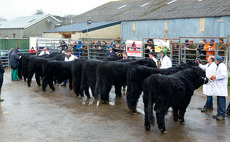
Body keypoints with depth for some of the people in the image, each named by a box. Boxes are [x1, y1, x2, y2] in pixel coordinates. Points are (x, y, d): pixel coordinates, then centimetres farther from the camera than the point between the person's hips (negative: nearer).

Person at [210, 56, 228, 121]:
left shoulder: (222, 66, -12)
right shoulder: (219, 66, 20)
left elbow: (223, 75, -23)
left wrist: (215, 76, -13)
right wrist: (214, 78, 15)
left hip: (221, 87, -11)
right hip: (219, 87, 11)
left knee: (221, 101, -9)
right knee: (219, 101, 13)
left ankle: (222, 115, -8)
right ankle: (219, 113, 18)